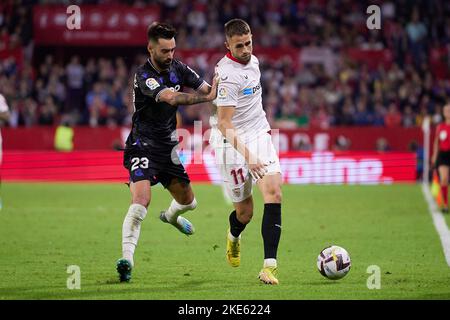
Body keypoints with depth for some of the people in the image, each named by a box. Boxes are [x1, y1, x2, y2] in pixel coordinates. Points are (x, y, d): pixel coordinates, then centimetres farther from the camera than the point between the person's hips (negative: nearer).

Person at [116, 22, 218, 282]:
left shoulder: (177, 68, 1)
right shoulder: (144, 76, -22)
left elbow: (206, 89, -1)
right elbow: (171, 98, -37)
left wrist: (216, 88, -23)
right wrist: (206, 97, -41)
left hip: (168, 148, 7)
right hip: (143, 147, -7)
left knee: (188, 201, 20)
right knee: (141, 201, -26)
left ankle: (171, 216, 55)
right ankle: (127, 259, -29)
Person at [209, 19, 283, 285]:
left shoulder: (252, 61, 5)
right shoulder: (227, 74, -21)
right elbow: (224, 124, -25)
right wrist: (247, 156, -34)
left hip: (260, 135, 6)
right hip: (233, 143, -6)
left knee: (274, 193, -16)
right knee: (245, 211, 3)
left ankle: (270, 265, -20)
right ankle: (234, 237, 42)